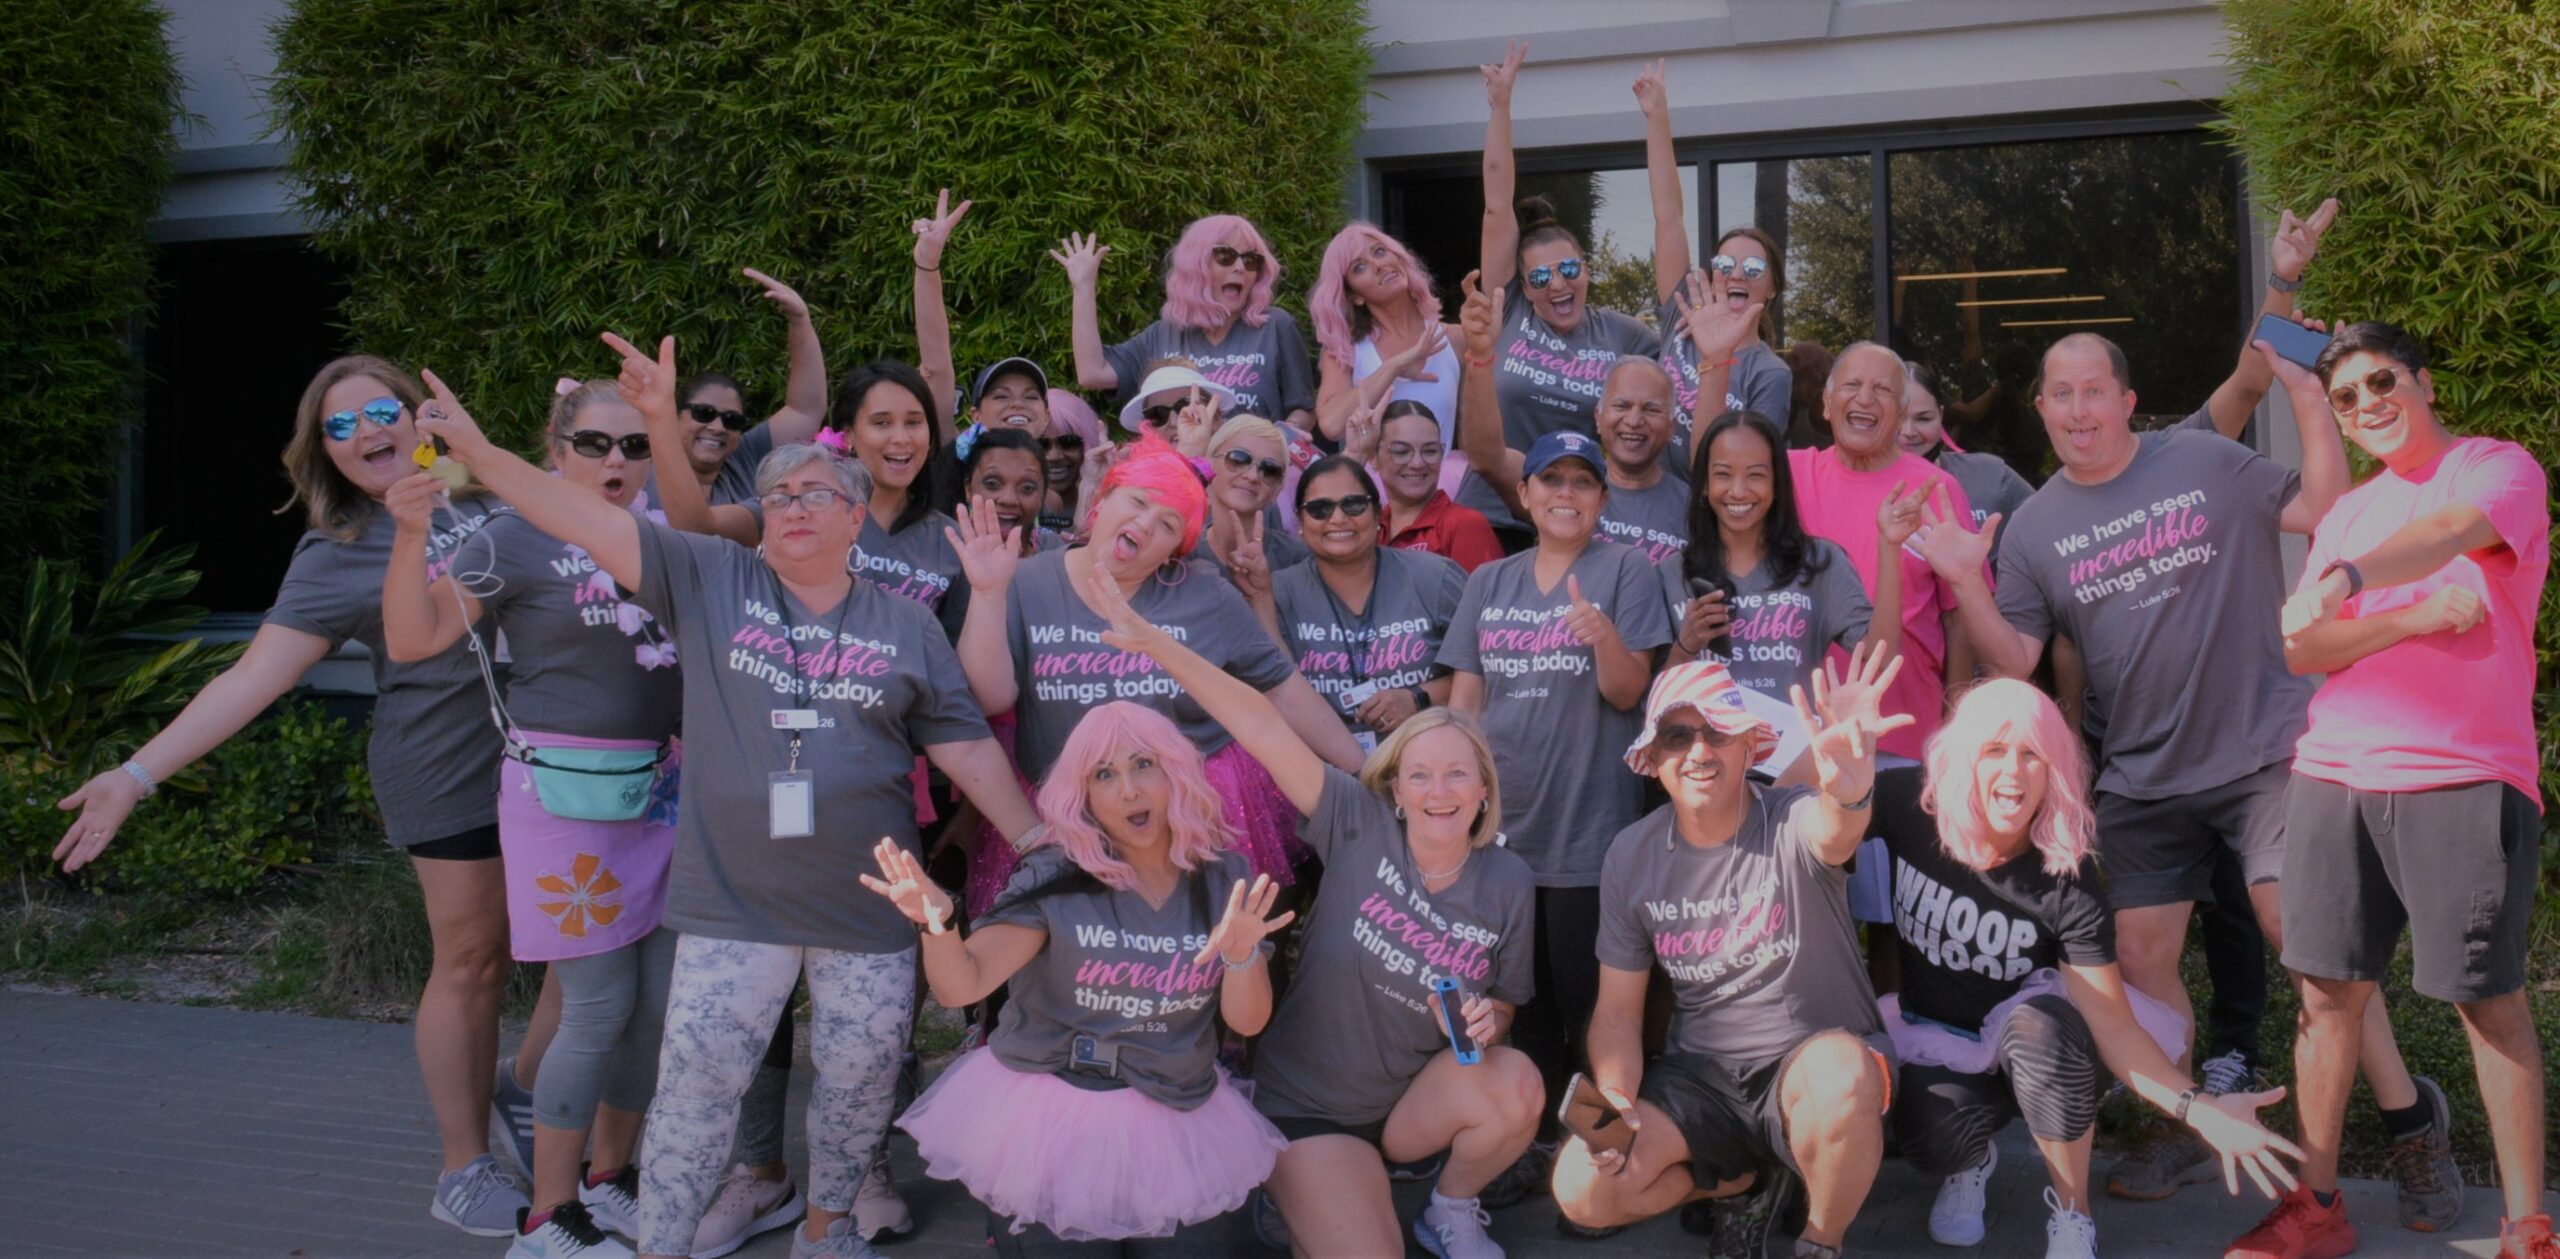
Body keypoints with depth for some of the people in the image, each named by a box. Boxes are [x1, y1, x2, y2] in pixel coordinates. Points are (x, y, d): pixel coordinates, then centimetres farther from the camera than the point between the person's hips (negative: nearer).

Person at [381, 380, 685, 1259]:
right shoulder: (517, 540, -5)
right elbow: (412, 640, -10)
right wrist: (412, 536, -23)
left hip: (662, 787, 6)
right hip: (566, 791, -6)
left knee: (663, 1002, 9)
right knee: (599, 1010, -4)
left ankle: (611, 1177, 29)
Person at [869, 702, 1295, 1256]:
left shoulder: (1224, 877, -2)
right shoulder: (1056, 877, -10)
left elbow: (1248, 1020, -4)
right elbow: (959, 986, -16)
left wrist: (1242, 955, -25)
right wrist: (936, 923, -37)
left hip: (1172, 1126, 3)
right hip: (1050, 1117, -3)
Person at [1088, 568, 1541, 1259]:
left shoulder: (1510, 885, -7)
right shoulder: (1360, 827, -14)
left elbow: (1504, 1004, 6)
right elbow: (1263, 728, -22)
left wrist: (1484, 1022, -19)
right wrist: (1153, 642, -28)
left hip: (1415, 1099, 3)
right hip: (1310, 1107, -3)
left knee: (1516, 1087, -26)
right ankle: (1298, 1198, 14)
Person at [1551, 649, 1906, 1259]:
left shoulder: (1793, 822, -14)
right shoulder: (1631, 854, -1)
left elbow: (1831, 833, -42)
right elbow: (1618, 1008, 4)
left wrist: (1850, 790, -67)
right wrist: (1615, 1097, -16)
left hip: (1813, 1062, -3)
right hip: (1697, 1076, 4)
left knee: (1839, 1074, -39)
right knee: (1582, 1191, -19)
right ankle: (1747, 1183, 13)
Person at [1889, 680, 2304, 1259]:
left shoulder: (2067, 885, -19)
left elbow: (2113, 1025, -22)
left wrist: (2198, 1108, -35)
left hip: (2032, 1052, 0)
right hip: (1935, 1041, 0)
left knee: (2040, 1021, -37)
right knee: (1935, 1139, -33)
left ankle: (2071, 1211, -12)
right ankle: (1970, 1161, 9)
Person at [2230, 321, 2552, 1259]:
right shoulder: (2348, 512, 19)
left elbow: (2451, 530, -21)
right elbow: (2301, 650, 8)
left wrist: (2347, 578, -41)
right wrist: (2419, 615, -8)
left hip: (2464, 777, -5)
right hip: (2334, 773, 5)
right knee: (2328, 987, 4)